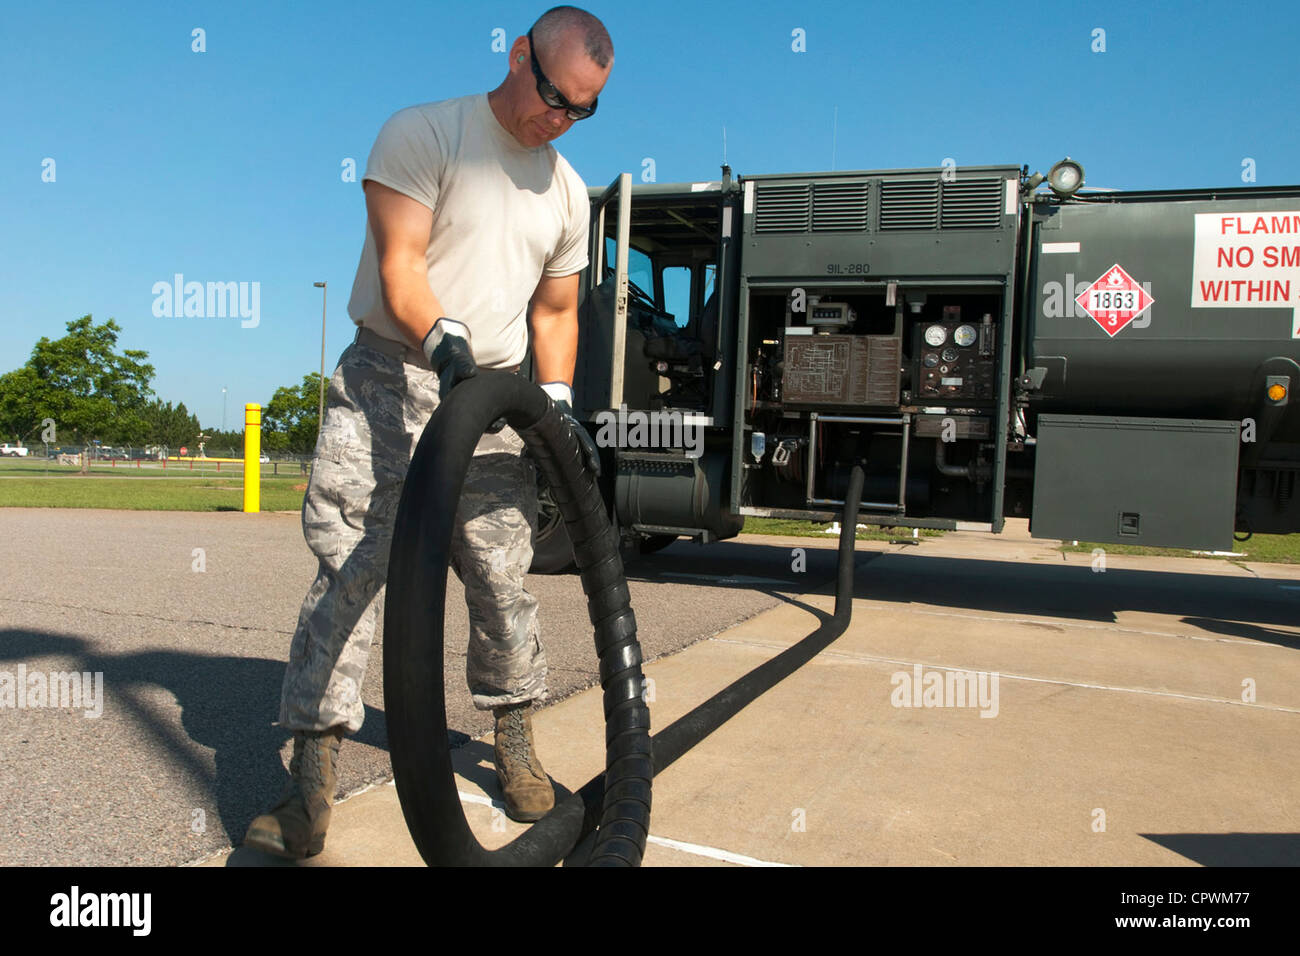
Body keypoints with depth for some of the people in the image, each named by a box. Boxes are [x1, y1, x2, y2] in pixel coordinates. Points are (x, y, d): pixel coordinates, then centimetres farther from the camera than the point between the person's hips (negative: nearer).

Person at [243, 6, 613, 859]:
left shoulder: (569, 193, 14)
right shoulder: (424, 133, -3)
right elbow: (400, 262, -14)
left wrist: (557, 397, 1)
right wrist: (443, 339, -32)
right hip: (388, 381, -4)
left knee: (504, 581, 5)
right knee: (349, 571, -8)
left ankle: (514, 739, 25)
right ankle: (312, 785, -2)